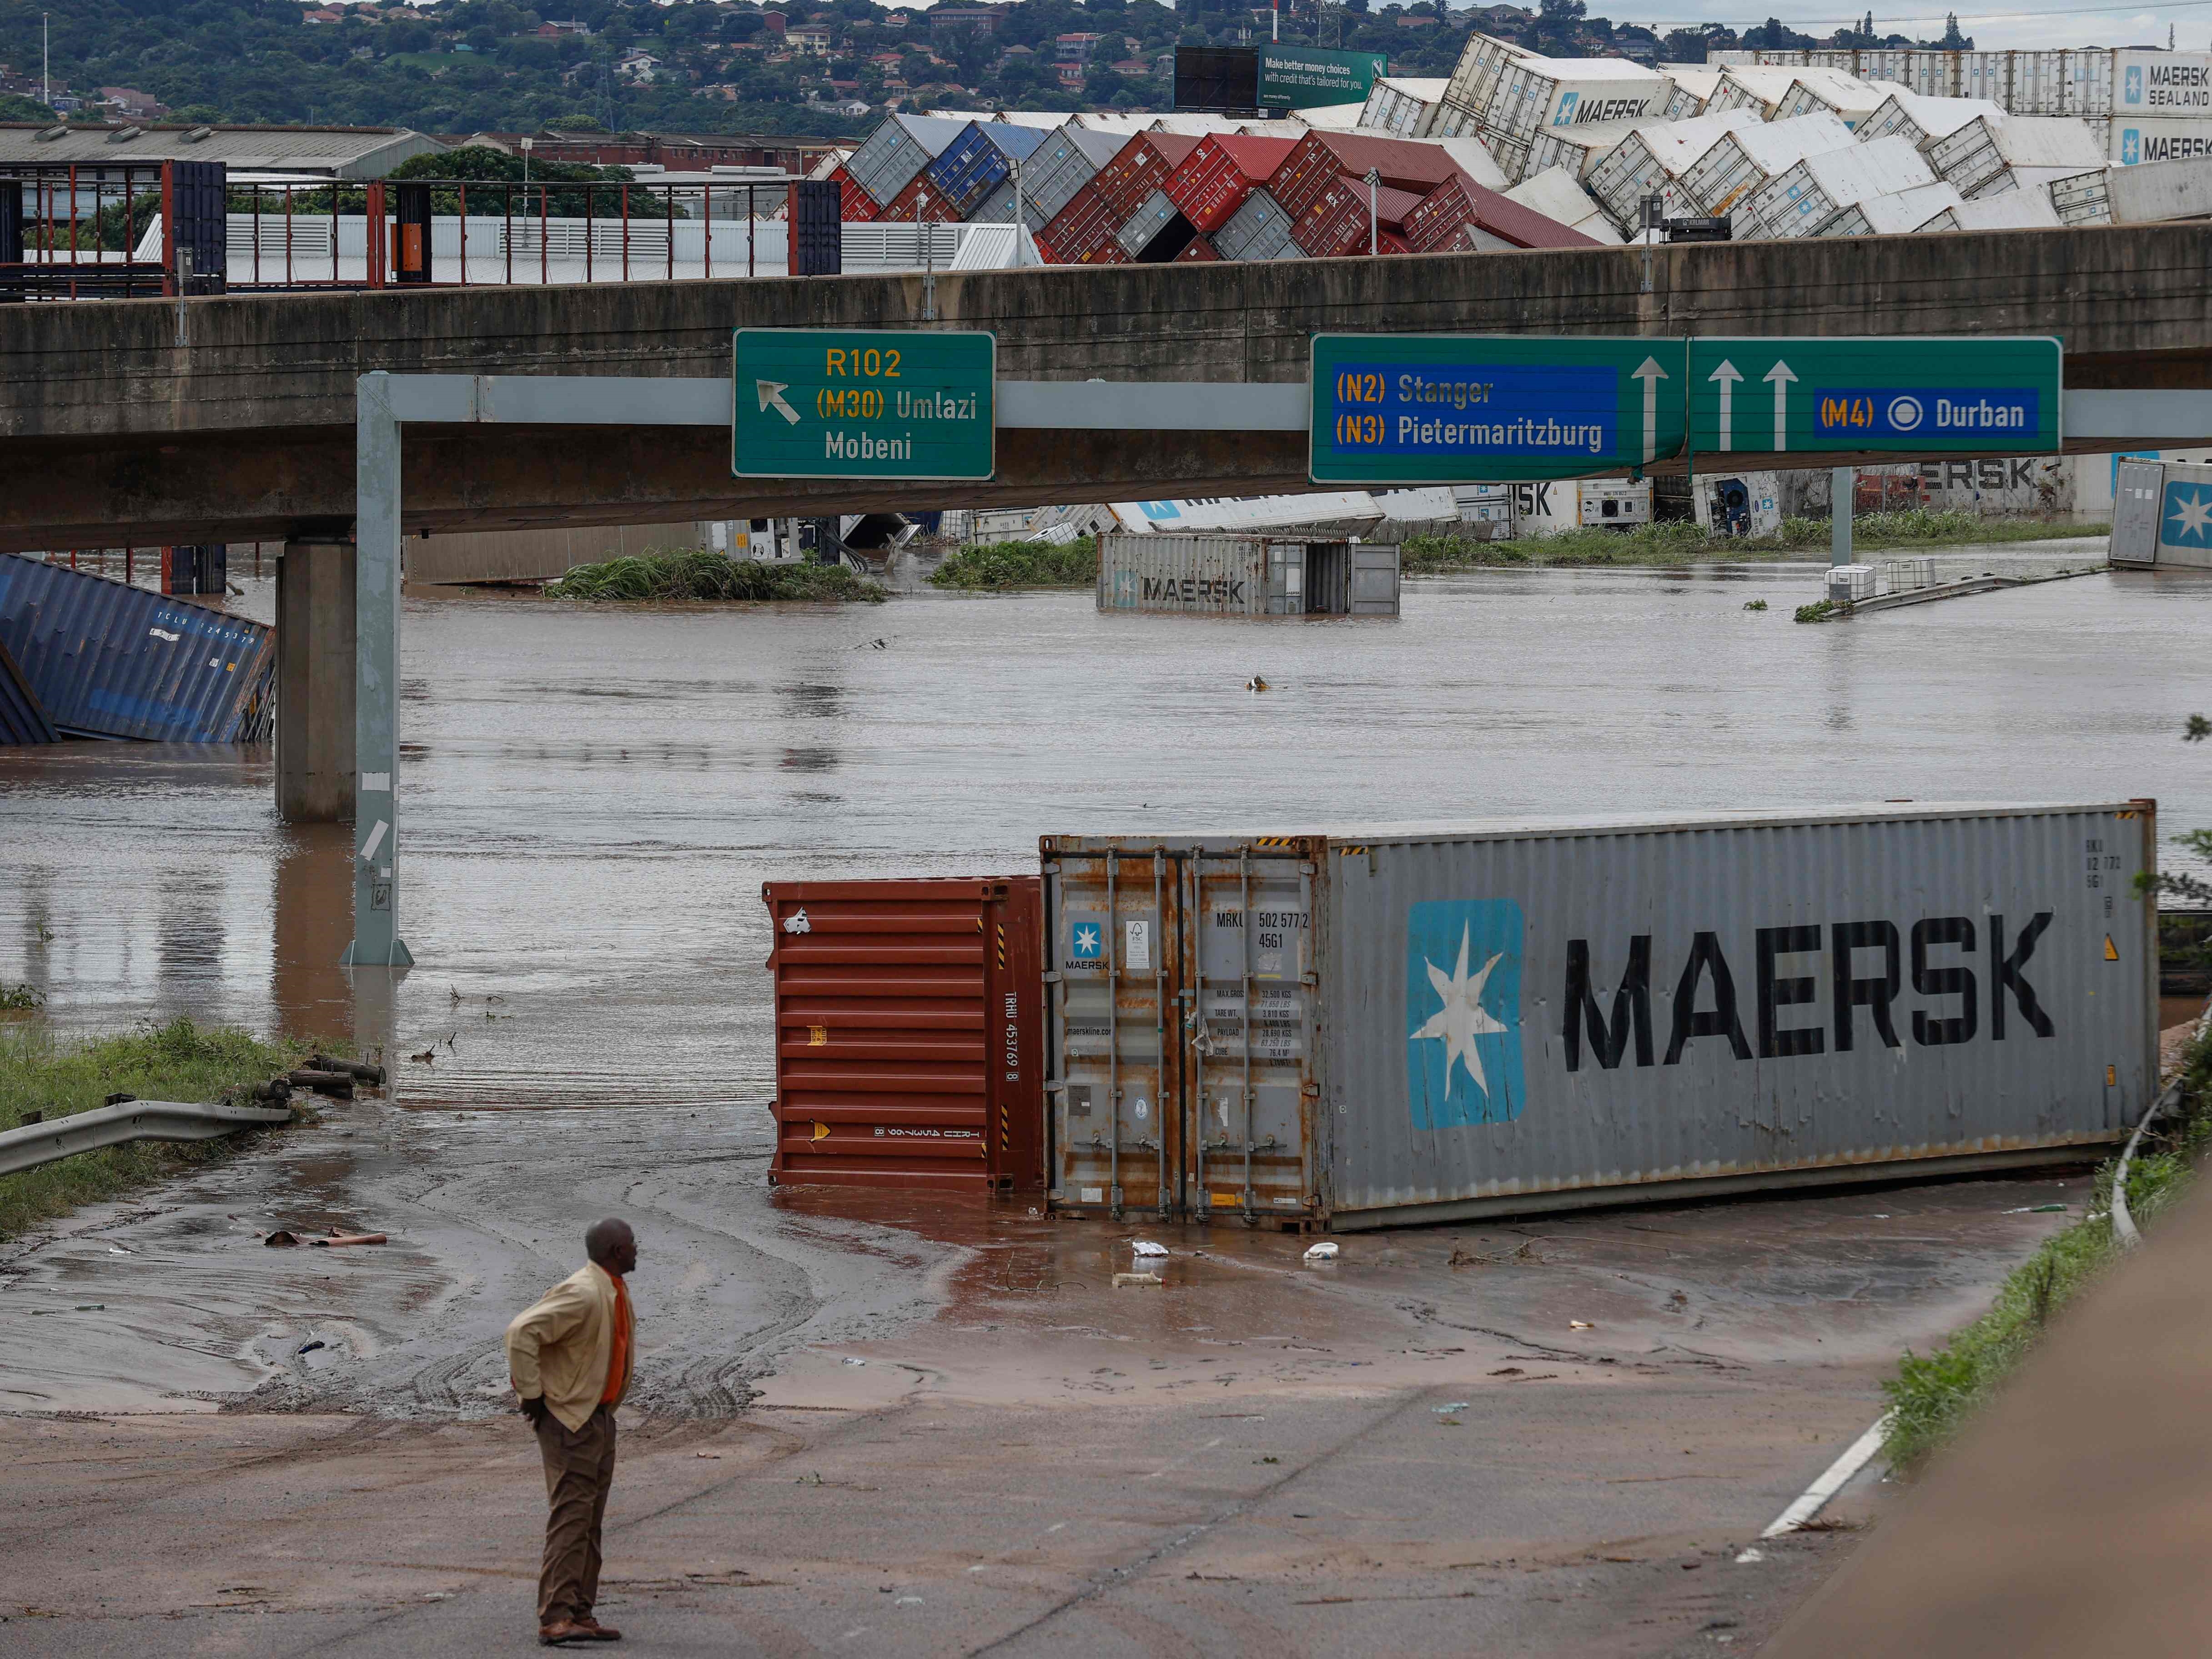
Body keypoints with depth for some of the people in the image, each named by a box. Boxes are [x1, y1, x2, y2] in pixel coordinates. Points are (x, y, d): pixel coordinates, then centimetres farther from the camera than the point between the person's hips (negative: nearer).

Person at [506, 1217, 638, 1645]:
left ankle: (580, 1615, 14)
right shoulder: (582, 1295, -20)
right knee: (571, 1517, -14)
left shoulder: (616, 1294, 12)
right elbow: (522, 1332, -27)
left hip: (599, 1418, 10)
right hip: (568, 1420, -10)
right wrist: (531, 1395, -21)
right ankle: (556, 1618, -18)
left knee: (590, 1523, 10)